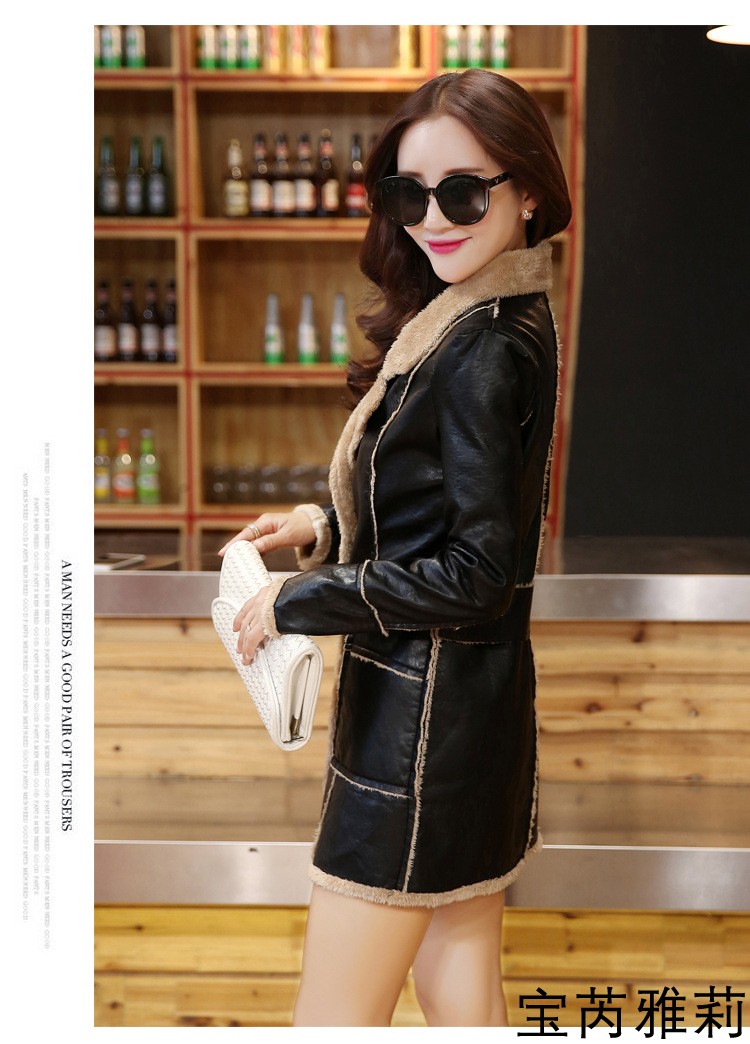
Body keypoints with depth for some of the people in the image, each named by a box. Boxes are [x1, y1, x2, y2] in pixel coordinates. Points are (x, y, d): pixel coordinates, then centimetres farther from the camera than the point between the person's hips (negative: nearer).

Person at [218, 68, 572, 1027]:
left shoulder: (478, 351, -21)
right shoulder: (508, 321, 9)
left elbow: (478, 573, -21)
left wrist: (296, 602, -13)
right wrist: (329, 527, 8)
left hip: (426, 712, -10)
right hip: (473, 696, 10)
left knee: (331, 1017, 5)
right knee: (460, 991, 21)